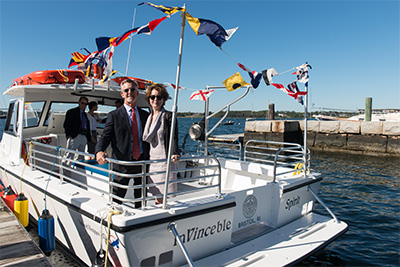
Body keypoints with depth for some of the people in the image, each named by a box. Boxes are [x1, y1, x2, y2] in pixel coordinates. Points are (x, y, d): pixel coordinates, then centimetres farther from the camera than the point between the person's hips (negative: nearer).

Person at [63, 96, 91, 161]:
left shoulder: (85, 114, 21)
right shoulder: (71, 112, 3)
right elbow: (66, 125, -3)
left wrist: (88, 137, 10)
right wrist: (69, 135, -13)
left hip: (84, 137, 6)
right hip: (74, 136, -6)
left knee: (81, 157, 9)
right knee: (70, 156, -10)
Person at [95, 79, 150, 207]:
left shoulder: (145, 115, 13)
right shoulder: (114, 115, 3)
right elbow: (105, 136, -5)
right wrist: (99, 151, -25)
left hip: (142, 162, 3)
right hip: (122, 163, -3)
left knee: (141, 200, 14)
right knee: (116, 200, 2)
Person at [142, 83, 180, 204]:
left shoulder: (168, 116, -5)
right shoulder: (148, 116, 13)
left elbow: (174, 137, -13)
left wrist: (175, 153, -29)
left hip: (164, 160, -6)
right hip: (151, 161, 6)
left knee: (162, 199, -2)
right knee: (156, 198, 11)